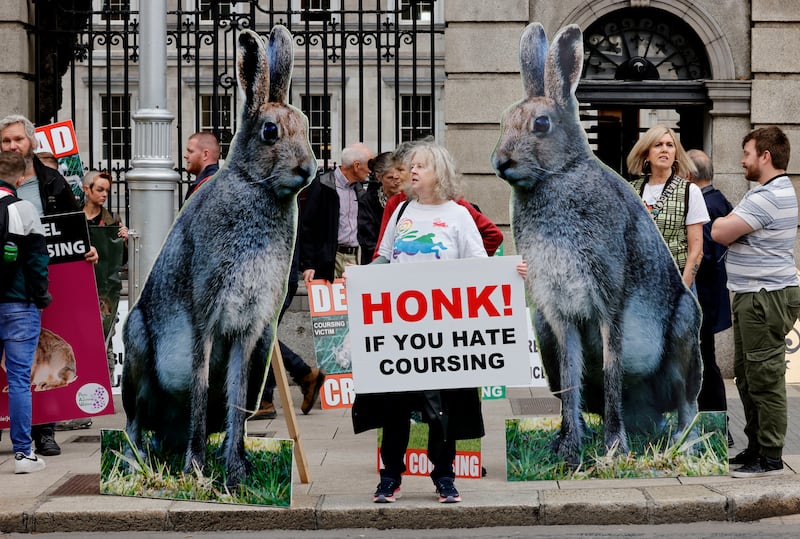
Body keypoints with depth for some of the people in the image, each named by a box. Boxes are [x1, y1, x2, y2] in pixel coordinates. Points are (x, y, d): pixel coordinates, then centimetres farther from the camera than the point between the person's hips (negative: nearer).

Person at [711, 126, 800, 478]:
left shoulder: (766, 198, -19)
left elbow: (720, 233, -19)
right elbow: (732, 234, 20)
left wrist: (723, 221, 1)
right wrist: (729, 225, 1)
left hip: (766, 298, -11)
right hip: (753, 296, 11)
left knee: (764, 379, -6)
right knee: (746, 375, 16)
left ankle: (770, 458, -2)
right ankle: (756, 447, 24)